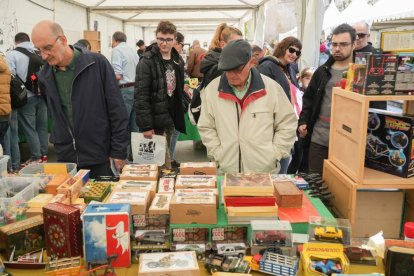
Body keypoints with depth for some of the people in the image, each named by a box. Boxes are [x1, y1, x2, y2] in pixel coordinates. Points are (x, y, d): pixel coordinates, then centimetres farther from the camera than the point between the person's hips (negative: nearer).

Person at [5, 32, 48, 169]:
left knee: (29, 128, 4)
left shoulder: (12, 54, -6)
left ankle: (36, 158, 7)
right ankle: (43, 155, 21)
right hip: (42, 96, 5)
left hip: (26, 98, -5)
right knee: (42, 127, 13)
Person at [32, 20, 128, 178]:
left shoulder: (97, 63, -11)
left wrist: (119, 150, -9)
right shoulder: (44, 75, 3)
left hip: (100, 156, -4)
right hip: (64, 157, 4)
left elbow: (117, 110, -9)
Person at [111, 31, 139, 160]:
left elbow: (117, 76, -16)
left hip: (125, 90, -8)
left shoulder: (116, 50, -8)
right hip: (136, 88, 8)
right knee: (134, 125, 14)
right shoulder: (132, 50, 16)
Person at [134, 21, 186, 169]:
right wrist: (146, 125, -21)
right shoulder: (147, 61, -12)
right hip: (156, 120, -7)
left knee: (165, 158, 15)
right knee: (164, 163, -2)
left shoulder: (177, 61, 11)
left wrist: (179, 116, 14)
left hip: (171, 118, 7)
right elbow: (141, 95, -17)